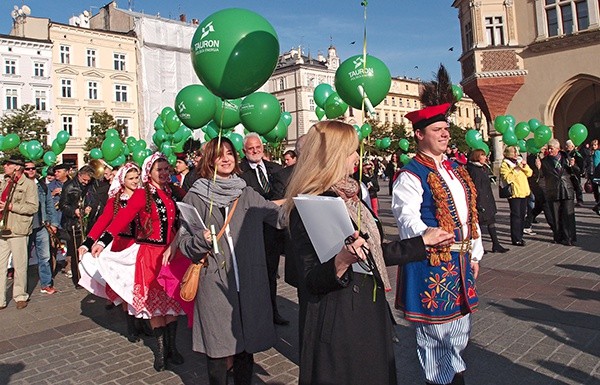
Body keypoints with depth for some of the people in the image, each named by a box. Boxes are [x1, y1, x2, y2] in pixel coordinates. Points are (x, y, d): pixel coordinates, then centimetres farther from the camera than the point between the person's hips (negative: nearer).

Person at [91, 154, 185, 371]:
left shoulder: (172, 193, 10)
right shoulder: (142, 195, -6)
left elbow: (180, 221, 11)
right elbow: (123, 217, -17)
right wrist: (103, 241, -27)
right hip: (150, 254, -4)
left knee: (173, 300, 7)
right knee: (154, 302, 4)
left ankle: (171, 346, 19)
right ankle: (160, 350, 17)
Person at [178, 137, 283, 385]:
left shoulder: (248, 194, 8)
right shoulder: (195, 197, 2)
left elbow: (282, 216, 8)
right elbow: (184, 241, 1)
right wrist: (201, 241, -18)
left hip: (250, 282, 2)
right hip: (214, 283, -2)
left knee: (246, 345, 12)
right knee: (217, 348, 6)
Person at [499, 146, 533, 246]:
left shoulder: (520, 160, 16)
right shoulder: (505, 164, -6)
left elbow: (529, 173, 10)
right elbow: (506, 178, -19)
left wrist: (525, 166, -6)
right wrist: (515, 170, -21)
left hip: (524, 192, 7)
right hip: (514, 193, -7)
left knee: (522, 215, 11)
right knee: (516, 215, -8)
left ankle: (519, 236, 21)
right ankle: (516, 239, -4)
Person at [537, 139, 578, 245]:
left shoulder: (566, 157, 5)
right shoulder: (545, 161, 2)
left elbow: (577, 172, 10)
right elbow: (541, 176, 0)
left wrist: (573, 165, -10)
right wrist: (539, 168, -18)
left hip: (567, 190, 0)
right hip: (552, 192, 0)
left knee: (568, 215, -1)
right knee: (556, 216, 5)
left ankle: (569, 238, 6)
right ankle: (558, 237, 15)